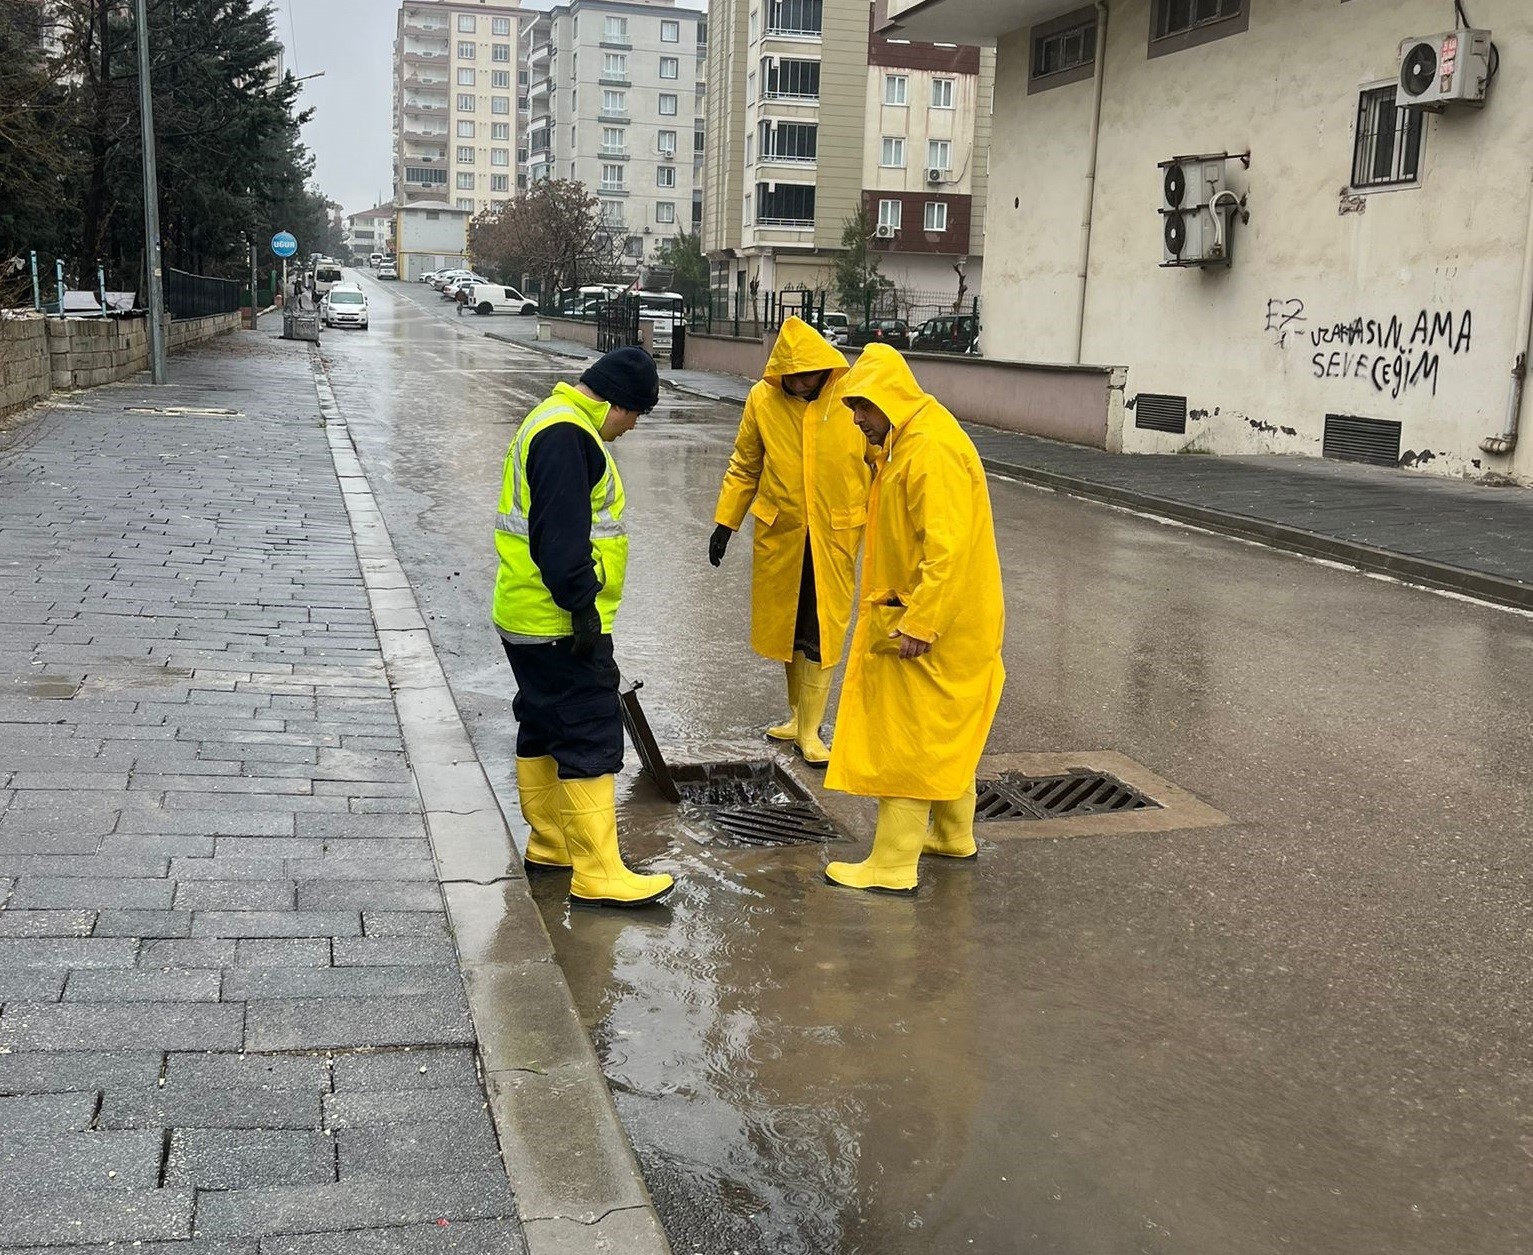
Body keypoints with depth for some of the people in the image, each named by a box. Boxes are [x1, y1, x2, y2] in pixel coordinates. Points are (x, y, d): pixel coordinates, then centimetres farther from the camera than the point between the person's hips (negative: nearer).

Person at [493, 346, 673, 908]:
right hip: (559, 623, -11)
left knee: (543, 729, 18)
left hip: (529, 618, 11)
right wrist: (583, 606, -22)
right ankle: (597, 875, -5)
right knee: (590, 739, -8)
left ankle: (550, 845, 30)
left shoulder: (557, 422, 18)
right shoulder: (567, 435, -17)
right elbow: (561, 534, -24)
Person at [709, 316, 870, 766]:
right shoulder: (763, 400, -5)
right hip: (779, 534, 3)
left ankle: (809, 730, 12)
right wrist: (725, 522, 5)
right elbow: (744, 466, 7)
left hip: (834, 535, -2)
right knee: (785, 627, 13)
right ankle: (798, 715, 31)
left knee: (821, 633, 2)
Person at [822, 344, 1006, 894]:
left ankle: (893, 865, 3)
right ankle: (953, 835, 35)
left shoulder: (932, 451, -22)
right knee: (944, 731, 21)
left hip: (934, 627, -10)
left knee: (907, 739, -4)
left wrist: (917, 624, -27)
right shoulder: (906, 443, 12)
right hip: (930, 619, 10)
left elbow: (947, 549, -28)